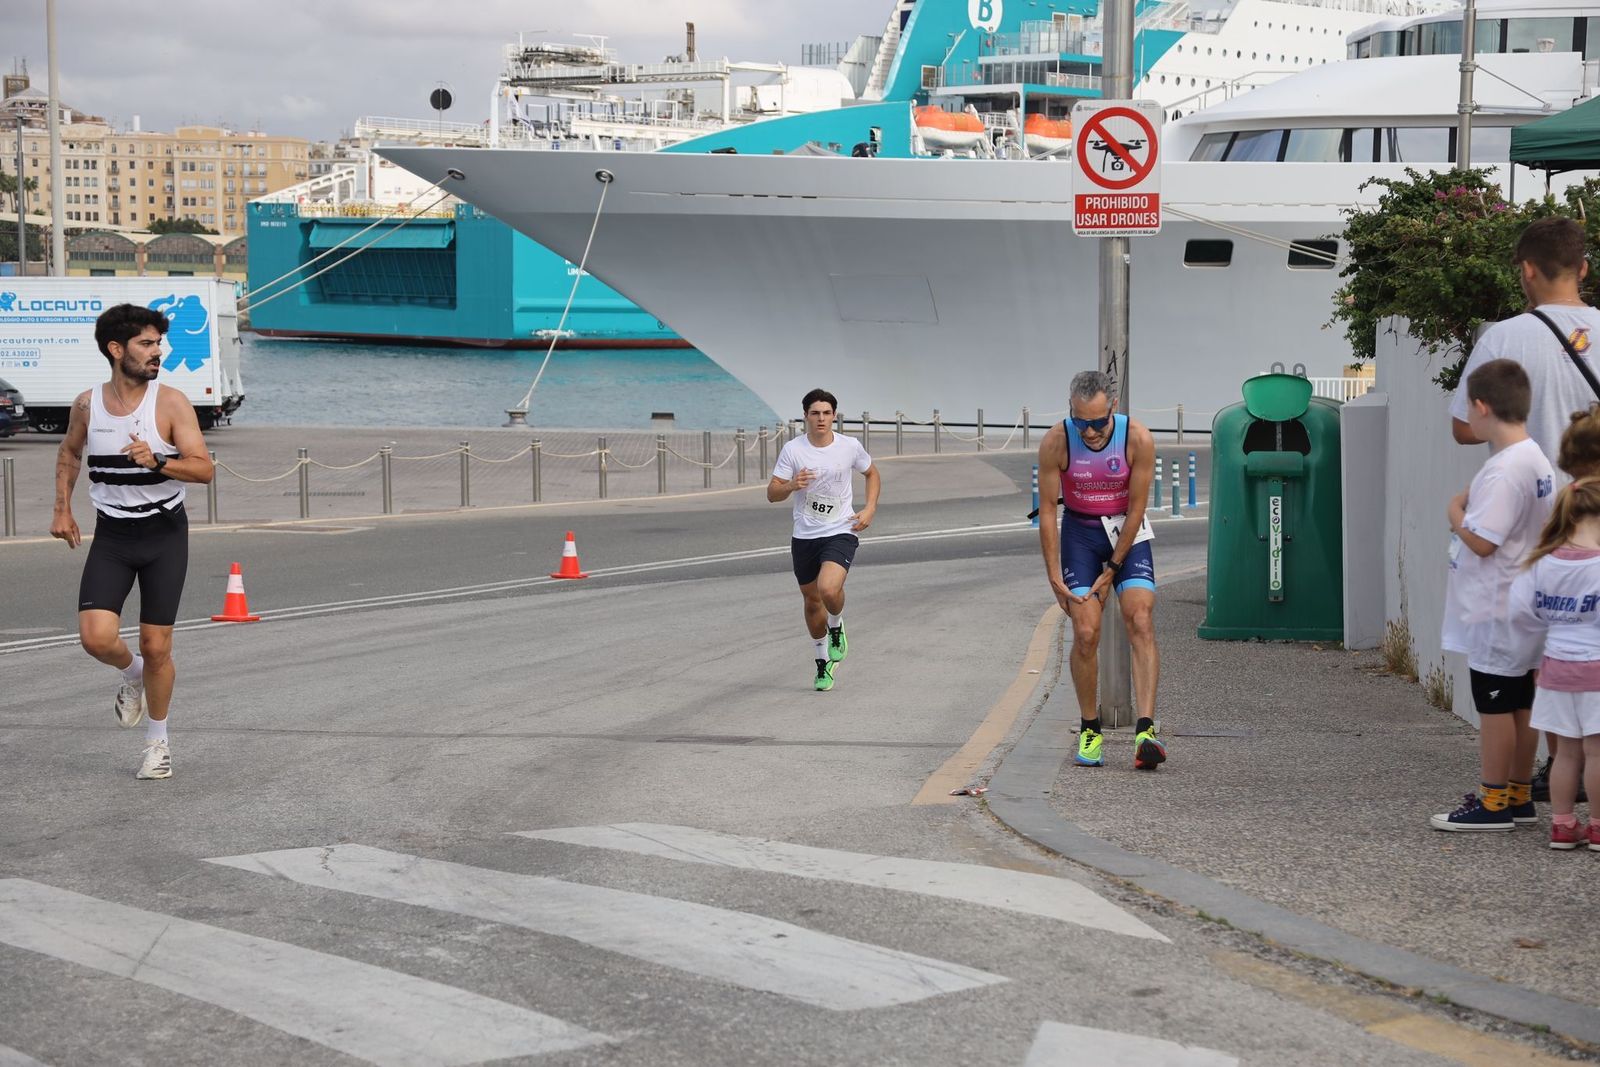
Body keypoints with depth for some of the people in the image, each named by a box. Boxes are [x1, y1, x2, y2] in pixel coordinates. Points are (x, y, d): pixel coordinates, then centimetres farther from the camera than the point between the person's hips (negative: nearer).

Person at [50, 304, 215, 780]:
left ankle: (158, 741, 22)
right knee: (96, 637, -15)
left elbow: (204, 469, -15)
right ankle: (131, 675, 21)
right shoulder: (87, 404, -1)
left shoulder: (171, 403, -10)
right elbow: (69, 452, 20)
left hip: (165, 534, -2)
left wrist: (156, 461, -32)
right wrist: (62, 509, 13)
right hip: (111, 536, 2)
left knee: (156, 647, 1)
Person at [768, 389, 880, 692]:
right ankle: (822, 661, 34)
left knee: (829, 589, -26)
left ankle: (836, 627, 8)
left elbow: (872, 474, 16)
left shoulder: (850, 447, -3)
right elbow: (772, 493, -4)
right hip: (804, 537, 2)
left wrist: (870, 509, 1)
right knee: (812, 599, 13)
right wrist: (792, 485, -26)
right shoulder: (792, 450, -4)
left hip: (841, 533, -2)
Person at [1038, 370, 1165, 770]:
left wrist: (1112, 569, -11)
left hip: (1127, 532, 0)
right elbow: (1047, 511, -11)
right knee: (1085, 633, -9)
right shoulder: (1056, 442, -19)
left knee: (1141, 622, -16)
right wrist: (1054, 576, -12)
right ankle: (1090, 730, 6)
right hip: (1079, 531, 0)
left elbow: (1136, 508, -13)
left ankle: (1145, 730, -24)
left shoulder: (1138, 439, -21)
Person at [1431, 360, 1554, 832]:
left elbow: (1481, 542, -25)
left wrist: (1456, 512, -9)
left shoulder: (1502, 470, -22)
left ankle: (1494, 802, 4)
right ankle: (1519, 795, 23)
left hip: (1495, 613, -10)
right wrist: (1468, 516, 11)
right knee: (1520, 703, 15)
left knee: (1494, 705, -2)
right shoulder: (1537, 461, 10)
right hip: (1522, 609, 10)